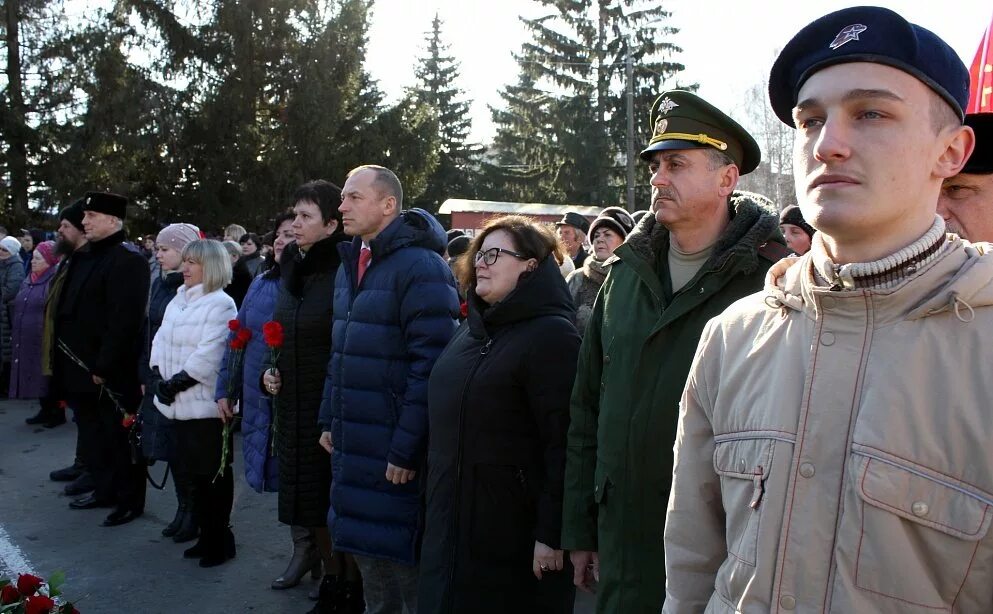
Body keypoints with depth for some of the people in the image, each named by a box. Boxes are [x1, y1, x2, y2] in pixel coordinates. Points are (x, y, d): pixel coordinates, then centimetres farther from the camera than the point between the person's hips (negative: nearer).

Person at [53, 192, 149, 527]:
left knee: (118, 436, 1)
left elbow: (124, 321, -22)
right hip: (79, 366, 9)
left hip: (111, 373, -9)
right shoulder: (81, 257, 13)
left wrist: (103, 367, -22)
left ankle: (130, 500, 13)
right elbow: (67, 310, 19)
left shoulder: (128, 261, -16)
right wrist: (62, 359, 14)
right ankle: (105, 489, 32)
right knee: (92, 434, 18)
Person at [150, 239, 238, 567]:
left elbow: (208, 356, -19)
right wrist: (159, 376, -1)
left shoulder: (220, 304, -11)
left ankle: (220, 538, 13)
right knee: (194, 471, 14)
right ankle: (206, 535, 25)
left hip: (207, 404, -8)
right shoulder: (178, 300, 15)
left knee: (214, 473, 1)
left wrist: (177, 382, -16)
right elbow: (161, 340, 14)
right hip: (180, 404, 8)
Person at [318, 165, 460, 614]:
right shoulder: (351, 264, 12)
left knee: (404, 562, 4)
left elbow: (431, 364, -20)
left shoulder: (420, 267, -15)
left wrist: (406, 448, -20)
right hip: (353, 443, 8)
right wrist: (330, 420, 14)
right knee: (367, 552, 20)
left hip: (395, 449, -8)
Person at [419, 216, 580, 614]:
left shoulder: (551, 335, -14)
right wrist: (437, 507, 18)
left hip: (513, 533, -8)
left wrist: (552, 533, -21)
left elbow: (564, 444, -20)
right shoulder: (472, 330, 13)